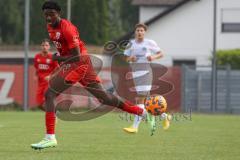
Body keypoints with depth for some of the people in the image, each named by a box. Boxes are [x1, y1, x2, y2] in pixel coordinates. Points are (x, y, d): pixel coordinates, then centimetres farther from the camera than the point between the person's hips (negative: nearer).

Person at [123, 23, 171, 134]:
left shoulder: (150, 43, -1)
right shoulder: (131, 44, 10)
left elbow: (161, 54, 8)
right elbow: (126, 58, 15)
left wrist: (153, 57, -13)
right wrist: (131, 58, -8)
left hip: (146, 72, -5)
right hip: (135, 73, 5)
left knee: (140, 99, -11)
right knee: (147, 99, 10)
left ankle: (135, 127, -13)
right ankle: (163, 116, 32)